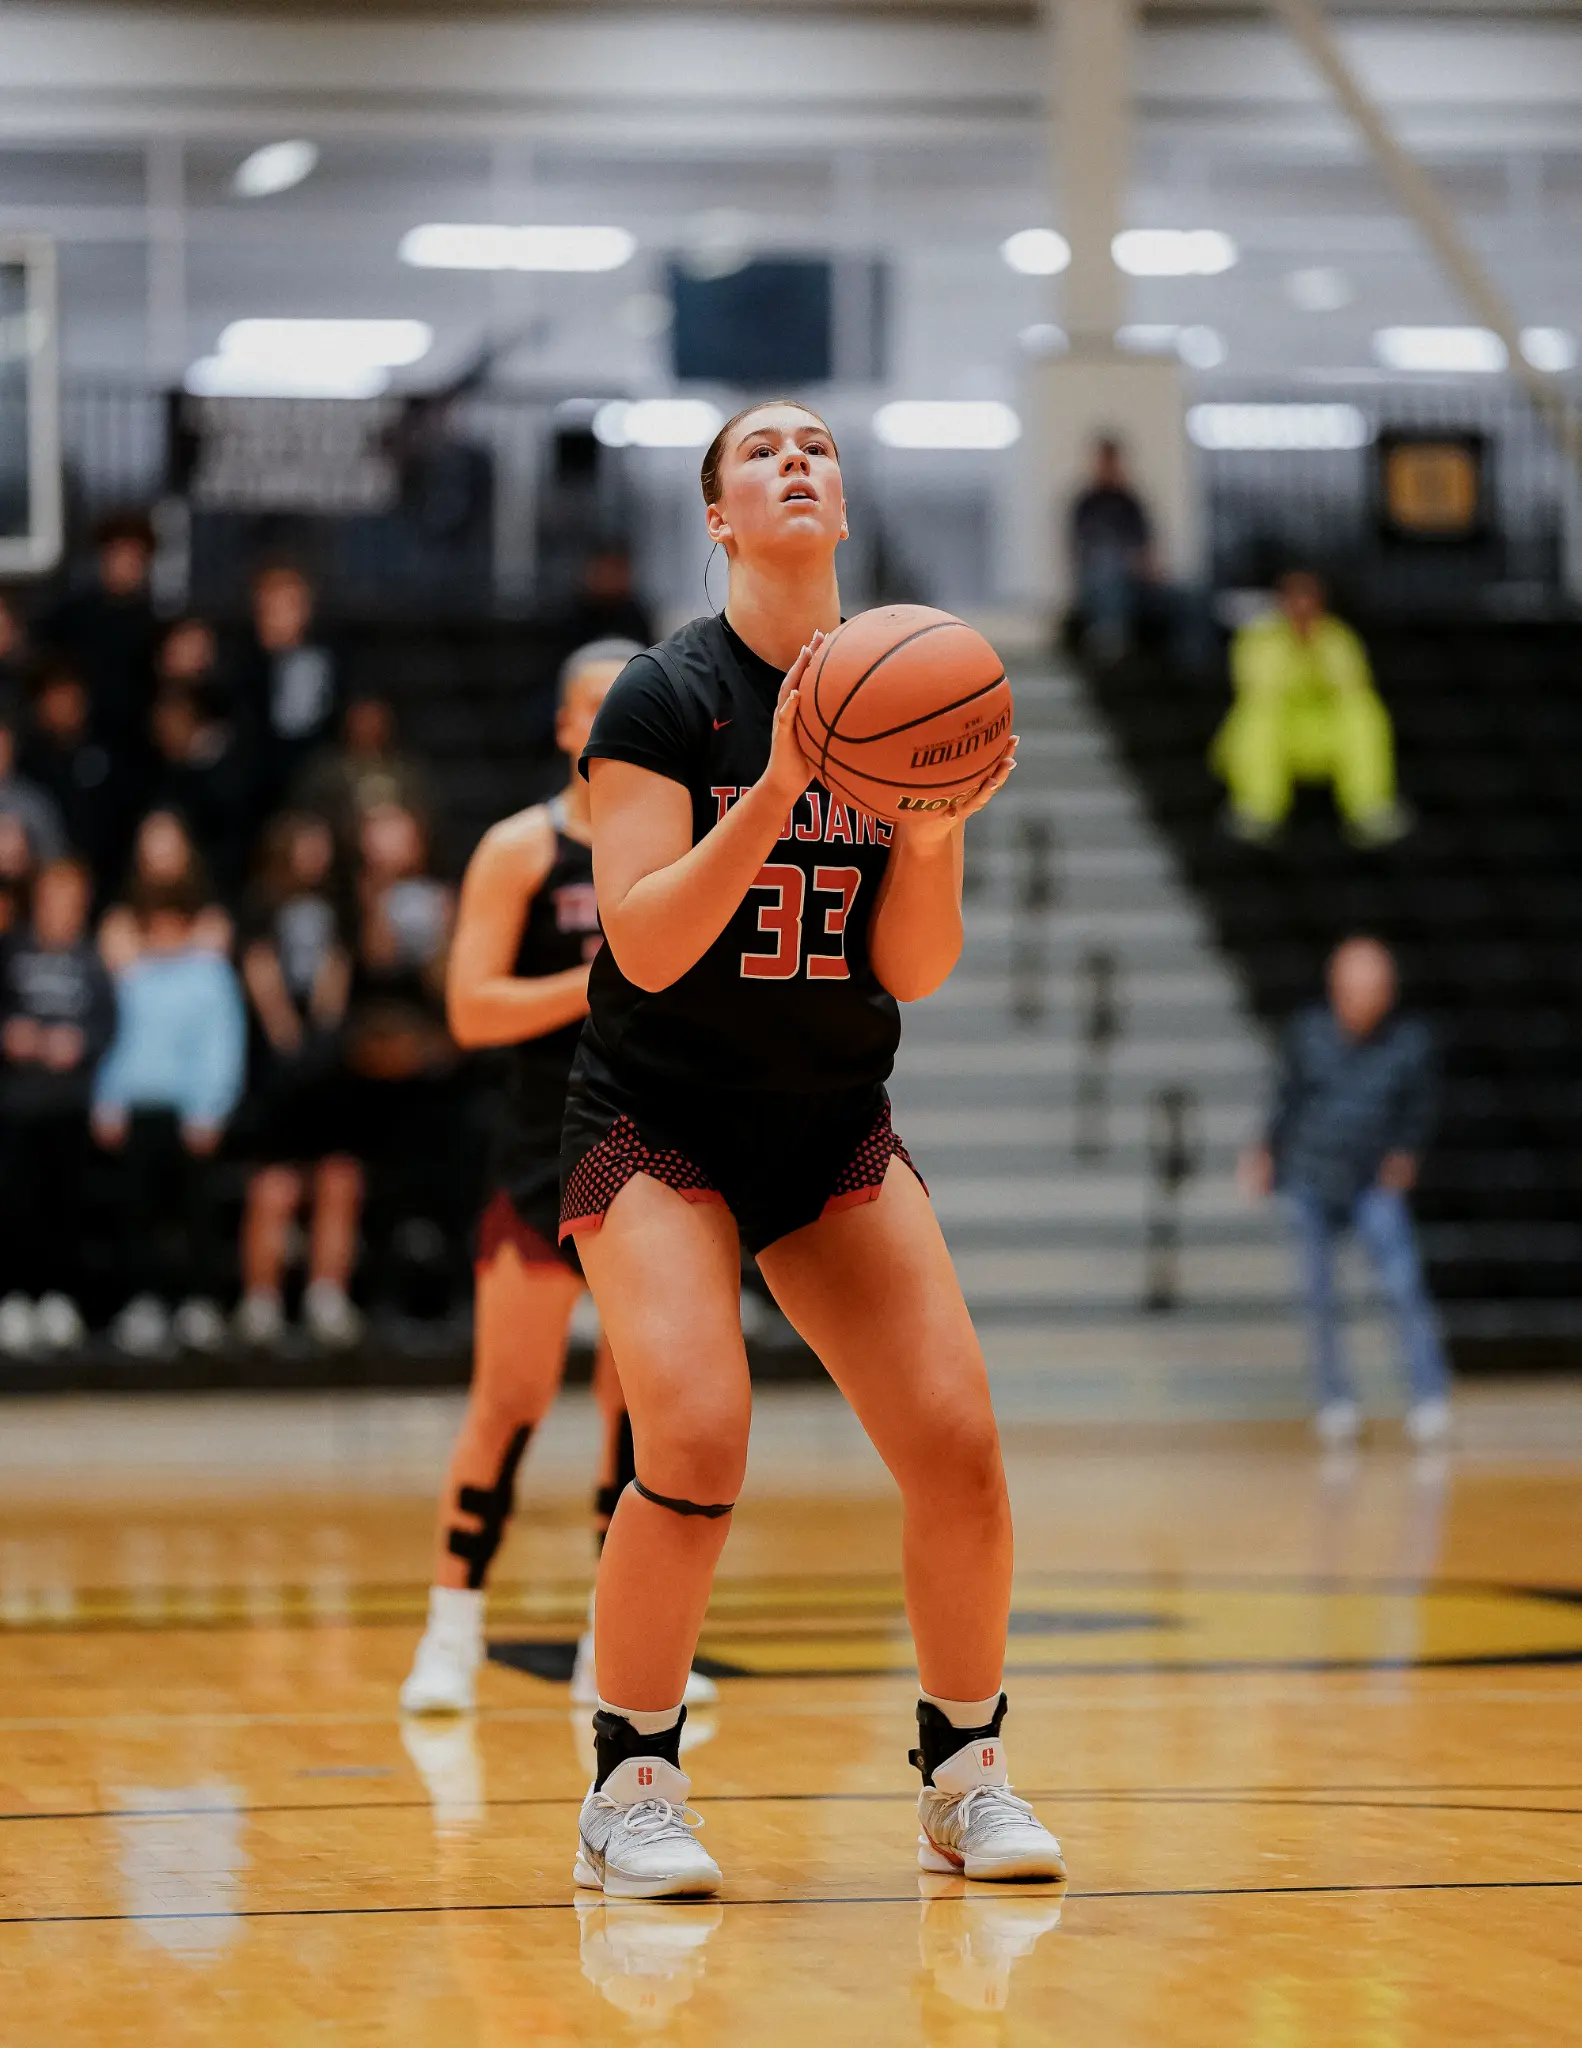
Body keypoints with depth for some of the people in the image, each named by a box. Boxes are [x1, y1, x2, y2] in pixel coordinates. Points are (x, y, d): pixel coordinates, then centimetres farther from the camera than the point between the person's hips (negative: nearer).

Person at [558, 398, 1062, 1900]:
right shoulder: (665, 696, -10)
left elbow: (912, 970, 0)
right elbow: (647, 944, -20)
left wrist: (938, 829, -18)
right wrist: (778, 791, -29)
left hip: (833, 1125, 4)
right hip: (660, 1118, -4)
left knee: (959, 1443, -9)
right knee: (697, 1443, -23)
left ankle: (966, 1776, 11)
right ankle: (630, 1790, -5)